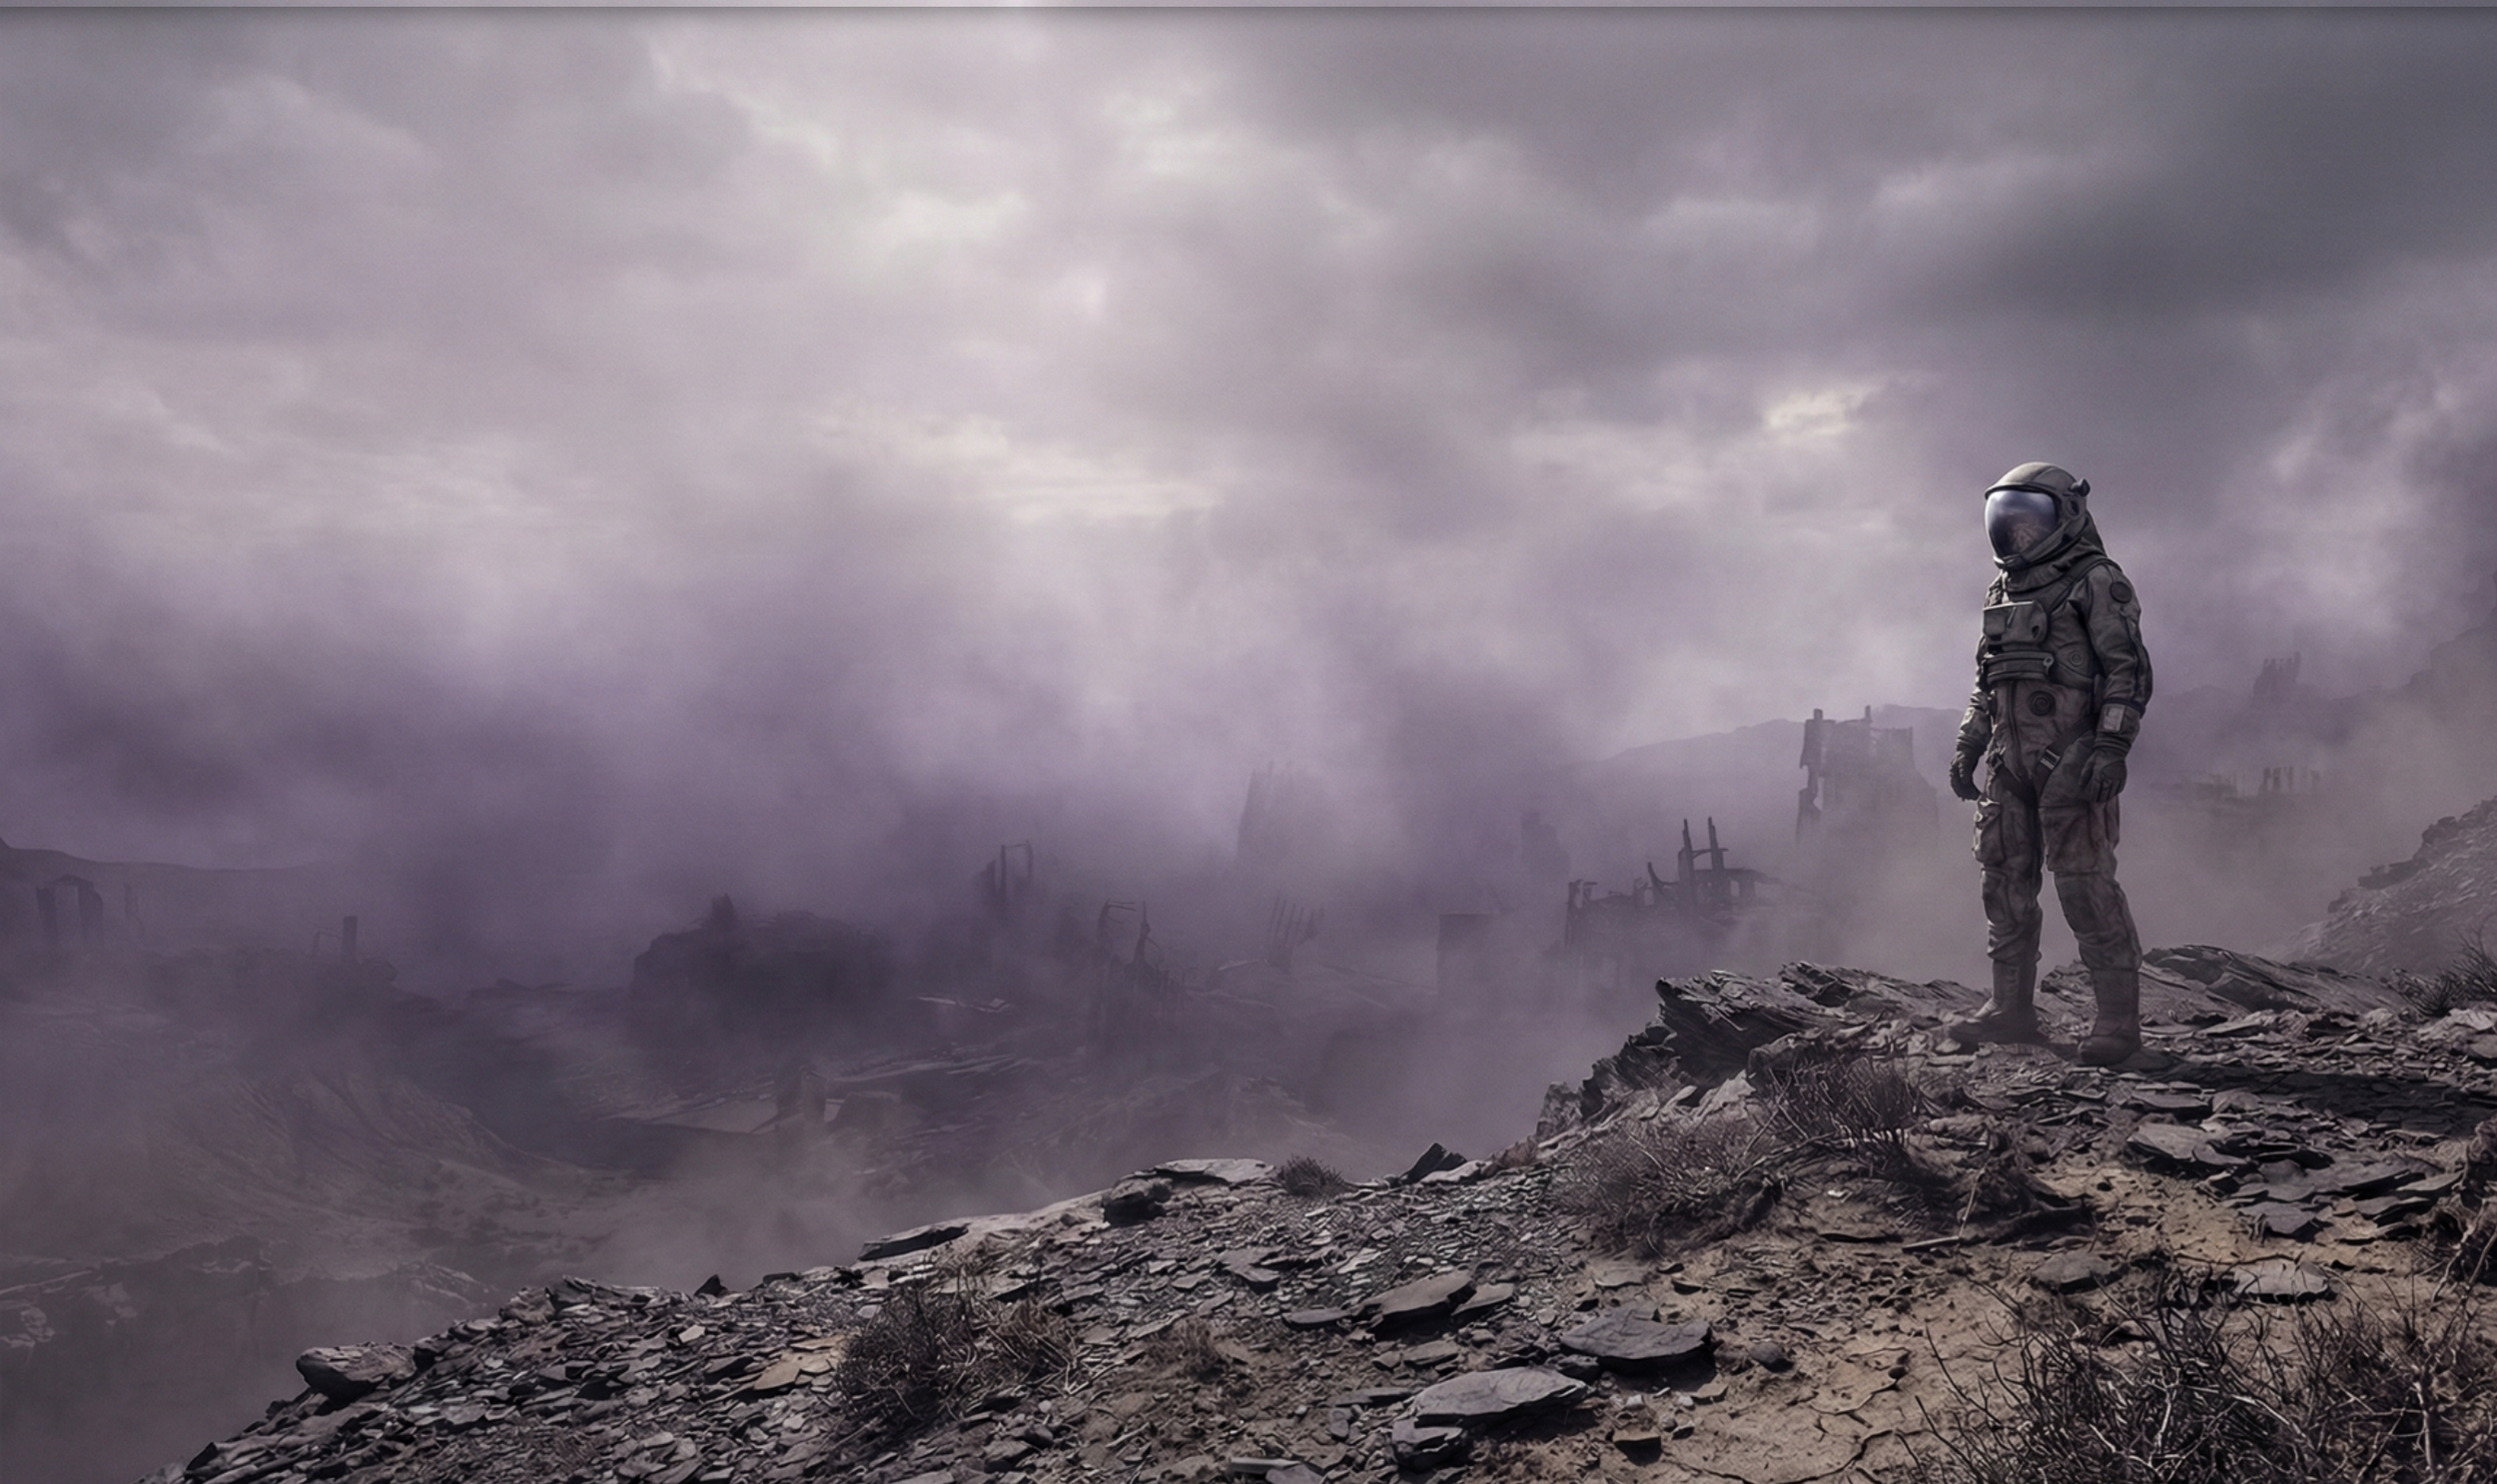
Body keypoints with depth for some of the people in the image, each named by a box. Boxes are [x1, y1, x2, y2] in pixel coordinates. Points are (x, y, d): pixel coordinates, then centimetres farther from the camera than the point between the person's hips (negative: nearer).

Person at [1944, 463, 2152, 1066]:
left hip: (2069, 760, -7)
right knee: (2004, 880, 8)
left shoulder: (2096, 581, -3)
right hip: (2008, 761, 8)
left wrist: (2111, 748, -17)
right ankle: (2012, 1009, 17)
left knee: (2085, 885, -8)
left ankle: (2119, 1019, -2)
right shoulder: (2005, 587, 20)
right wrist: (1968, 744, 19)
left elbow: (2129, 671, -9)